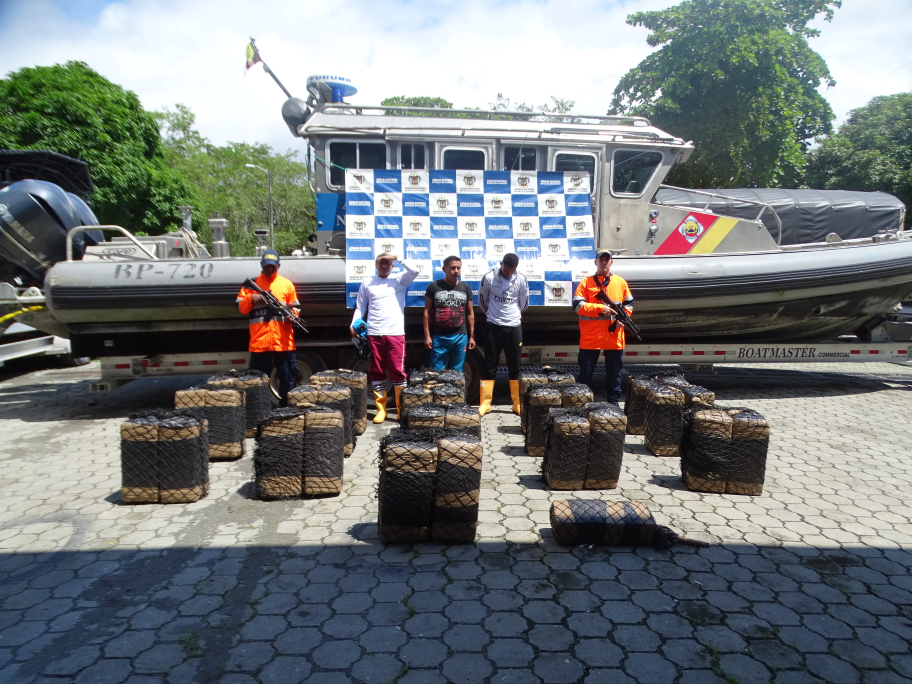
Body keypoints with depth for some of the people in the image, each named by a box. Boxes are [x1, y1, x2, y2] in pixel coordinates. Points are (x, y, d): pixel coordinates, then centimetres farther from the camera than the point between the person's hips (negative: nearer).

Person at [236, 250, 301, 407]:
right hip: (259, 341, 0)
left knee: (287, 380, 7)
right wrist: (250, 298, -13)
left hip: (283, 342, 0)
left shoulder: (287, 284, 10)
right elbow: (241, 307, 6)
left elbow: (295, 307, 12)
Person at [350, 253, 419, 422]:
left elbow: (414, 271, -9)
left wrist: (398, 258, -8)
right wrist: (354, 324, -2)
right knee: (376, 372, 6)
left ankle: (401, 408, 7)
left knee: (398, 371, -2)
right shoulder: (367, 283, 13)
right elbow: (360, 307, 12)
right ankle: (381, 409, 14)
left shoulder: (399, 280, 8)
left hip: (395, 333, -2)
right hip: (374, 333, 2)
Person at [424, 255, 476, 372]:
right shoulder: (434, 286, 1)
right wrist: (427, 335, -4)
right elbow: (427, 312, 2)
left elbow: (470, 313, 12)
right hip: (439, 337, -2)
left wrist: (472, 336, 8)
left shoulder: (466, 287, 8)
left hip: (460, 337, 2)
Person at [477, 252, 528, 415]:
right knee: (490, 366, 2)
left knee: (515, 366, 6)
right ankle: (485, 403, 9)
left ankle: (517, 404, 15)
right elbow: (482, 300, 7)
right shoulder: (489, 277, -8)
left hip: (514, 327, 1)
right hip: (493, 327, -1)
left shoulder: (521, 280, -4)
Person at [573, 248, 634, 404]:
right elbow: (578, 306, -9)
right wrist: (600, 308, -17)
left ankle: (614, 402, 22)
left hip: (614, 337, 3)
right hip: (591, 337, -3)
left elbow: (629, 303, 14)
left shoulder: (621, 282, 9)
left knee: (614, 372, 11)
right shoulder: (586, 282, 0)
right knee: (586, 372, 4)